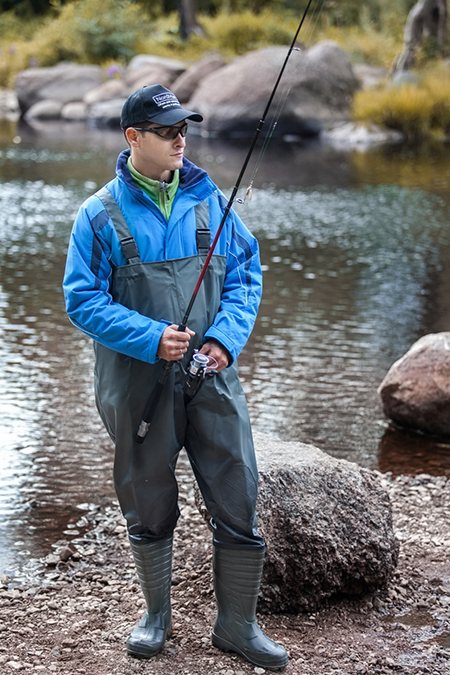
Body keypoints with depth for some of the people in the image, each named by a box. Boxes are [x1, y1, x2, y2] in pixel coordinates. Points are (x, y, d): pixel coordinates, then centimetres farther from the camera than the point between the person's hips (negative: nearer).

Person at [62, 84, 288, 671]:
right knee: (149, 507, 13)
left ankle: (237, 623, 19)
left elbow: (247, 273, 8)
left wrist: (226, 337, -8)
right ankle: (158, 614, 34)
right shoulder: (101, 215, -4)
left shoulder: (209, 200, 4)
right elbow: (82, 299, -6)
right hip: (139, 382, -2)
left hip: (213, 378, 2)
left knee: (238, 501, 2)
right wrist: (151, 338, -18)